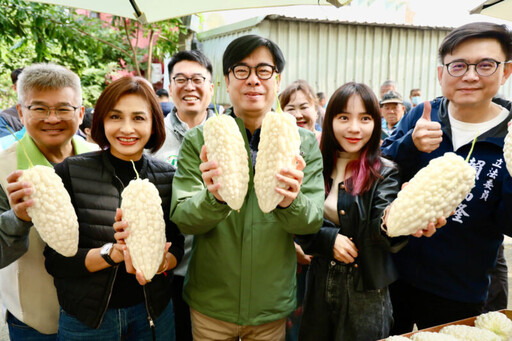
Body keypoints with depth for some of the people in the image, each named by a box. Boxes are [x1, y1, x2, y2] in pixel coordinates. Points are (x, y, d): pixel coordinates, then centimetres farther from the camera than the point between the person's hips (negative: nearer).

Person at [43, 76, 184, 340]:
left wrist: (161, 262, -19)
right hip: (86, 318, -2)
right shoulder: (70, 173, -11)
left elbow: (177, 246, 2)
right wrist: (115, 252, -26)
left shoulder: (167, 176, -3)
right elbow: (55, 260, -11)